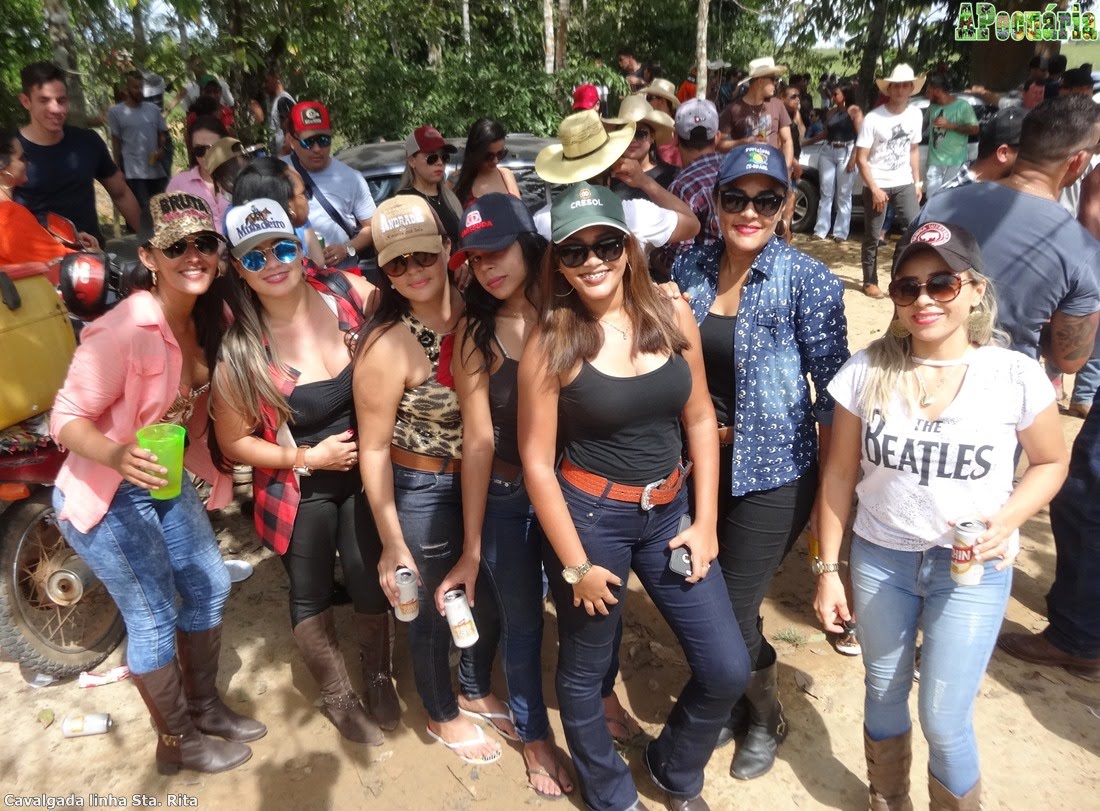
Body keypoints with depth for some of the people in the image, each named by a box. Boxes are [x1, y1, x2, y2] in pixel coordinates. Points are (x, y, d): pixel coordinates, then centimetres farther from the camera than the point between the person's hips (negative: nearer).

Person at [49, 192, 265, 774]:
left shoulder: (208, 318, -4)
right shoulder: (122, 330, -28)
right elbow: (66, 419, -23)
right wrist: (116, 454, -41)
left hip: (166, 480, 8)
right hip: (106, 495, -7)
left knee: (209, 587, 15)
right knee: (154, 620, 3)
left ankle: (204, 706, 39)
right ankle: (177, 742, 27)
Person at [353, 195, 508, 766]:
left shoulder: (473, 310, -8)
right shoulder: (388, 343, -23)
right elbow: (373, 449, -17)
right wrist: (393, 544, -14)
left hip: (479, 480, 6)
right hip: (422, 491, -5)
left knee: (488, 597, 23)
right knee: (434, 609, 17)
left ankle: (476, 693, 53)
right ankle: (442, 716, 46)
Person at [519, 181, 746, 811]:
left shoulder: (673, 317, -3)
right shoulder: (552, 345, -14)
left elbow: (699, 420, 4)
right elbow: (537, 462, -11)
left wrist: (705, 521, 1)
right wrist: (575, 564, -9)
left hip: (669, 511, 4)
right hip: (590, 515, -3)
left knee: (728, 670, 8)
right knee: (585, 670, 14)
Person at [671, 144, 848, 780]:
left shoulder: (809, 282, -13)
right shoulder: (690, 268, -1)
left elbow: (832, 390, -9)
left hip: (773, 471, -4)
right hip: (700, 459, 5)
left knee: (732, 610, 3)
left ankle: (767, 717, 37)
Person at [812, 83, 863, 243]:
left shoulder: (854, 111, -4)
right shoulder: (831, 111, 12)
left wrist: (853, 158, -16)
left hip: (846, 152, -5)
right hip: (827, 152, 5)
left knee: (843, 195, 0)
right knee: (826, 193, 4)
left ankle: (840, 232, 3)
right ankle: (821, 230, 6)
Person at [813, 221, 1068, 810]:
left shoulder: (1016, 377, -13)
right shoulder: (866, 372, -10)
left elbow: (1050, 462, 3)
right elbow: (839, 475, -3)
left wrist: (1005, 521, -16)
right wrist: (828, 569, -1)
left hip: (974, 569, -1)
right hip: (879, 560, 2)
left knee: (944, 720, 5)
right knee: (884, 696, 20)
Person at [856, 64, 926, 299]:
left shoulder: (915, 115, 4)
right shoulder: (873, 118, -11)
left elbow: (913, 149, 15)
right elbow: (861, 158, -12)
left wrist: (917, 182, 11)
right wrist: (875, 189, -16)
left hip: (904, 183, 4)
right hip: (877, 185, -4)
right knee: (872, 237, 2)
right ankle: (870, 282, 14)